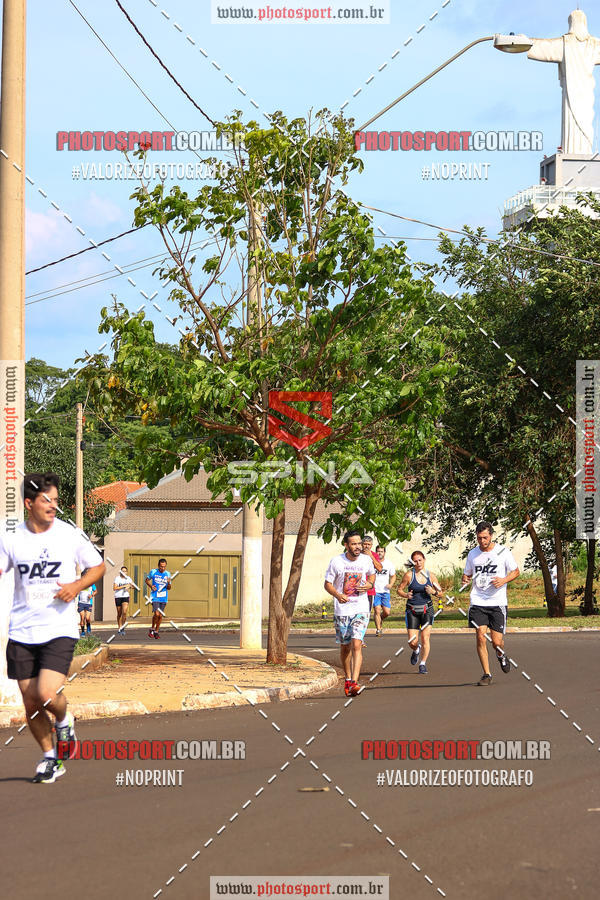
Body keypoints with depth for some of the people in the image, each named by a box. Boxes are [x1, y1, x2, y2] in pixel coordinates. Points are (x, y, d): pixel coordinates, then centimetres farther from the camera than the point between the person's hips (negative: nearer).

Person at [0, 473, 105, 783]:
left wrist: (77, 586, -7)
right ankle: (50, 758, 26)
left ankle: (64, 720, 16)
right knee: (31, 703, 5)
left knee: (47, 693, -19)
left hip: (60, 630, -2)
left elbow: (98, 566, 10)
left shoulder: (71, 535, -2)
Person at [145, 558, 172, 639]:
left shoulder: (168, 574, 4)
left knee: (160, 616, 6)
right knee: (156, 614, -18)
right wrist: (151, 586, -6)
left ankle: (156, 632, 21)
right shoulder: (153, 572, -3)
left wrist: (168, 583, -14)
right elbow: (147, 580, 13)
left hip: (163, 598, 3)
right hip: (155, 597, -3)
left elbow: (169, 588, 9)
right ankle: (152, 629, 4)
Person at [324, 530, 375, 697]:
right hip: (341, 610, 0)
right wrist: (337, 595, -20)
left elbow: (372, 574, 21)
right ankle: (348, 679, 31)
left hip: (361, 609, 0)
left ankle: (354, 683, -21)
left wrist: (369, 584, -2)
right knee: (345, 647, 11)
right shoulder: (337, 561, -6)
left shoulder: (366, 560, 1)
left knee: (356, 644, -15)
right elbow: (327, 583, 0)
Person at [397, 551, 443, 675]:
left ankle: (423, 664, 6)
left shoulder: (430, 575, 2)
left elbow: (440, 593, 10)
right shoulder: (409, 575, -5)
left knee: (425, 637, -9)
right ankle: (416, 650, 33)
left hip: (427, 609, 1)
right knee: (412, 642, -4)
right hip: (412, 610, -1)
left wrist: (433, 592, -11)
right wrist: (405, 595, -19)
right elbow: (399, 589, 2)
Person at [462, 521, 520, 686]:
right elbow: (467, 574, 20)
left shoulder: (503, 552, -1)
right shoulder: (473, 554, 8)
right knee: (480, 636, -12)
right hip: (477, 602, 2)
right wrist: (465, 579, -5)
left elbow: (516, 571, 8)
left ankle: (501, 655, 33)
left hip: (497, 603, -2)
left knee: (497, 642, -4)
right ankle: (486, 674, -2)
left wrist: (504, 580, -11)